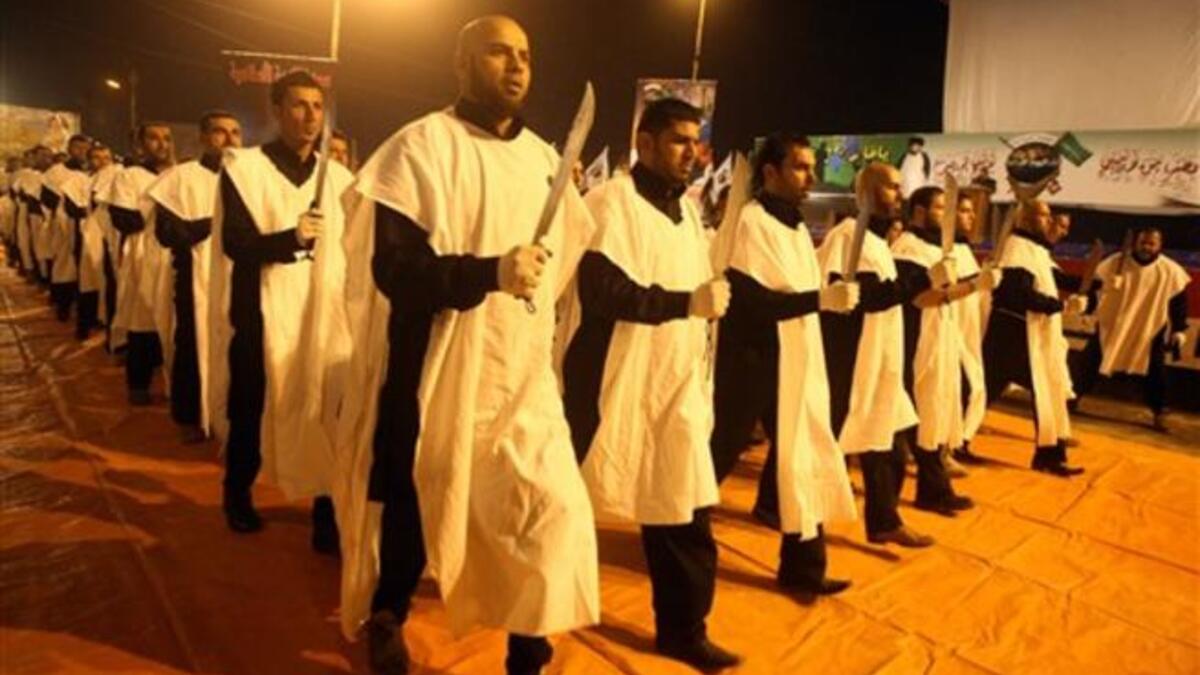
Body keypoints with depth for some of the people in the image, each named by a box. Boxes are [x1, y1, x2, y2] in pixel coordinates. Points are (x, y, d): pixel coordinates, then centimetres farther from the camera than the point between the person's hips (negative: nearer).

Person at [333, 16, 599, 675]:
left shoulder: (543, 158, 9)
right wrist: (490, 273, -30)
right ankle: (386, 616, 40)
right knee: (415, 501, 11)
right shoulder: (421, 147, -8)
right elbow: (393, 270, -17)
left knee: (552, 512, -2)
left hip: (521, 375, 5)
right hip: (435, 370, -4)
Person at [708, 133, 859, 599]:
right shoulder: (750, 222, -14)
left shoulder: (797, 226, 12)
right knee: (723, 449, 4)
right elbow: (751, 303, -23)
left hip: (795, 362, 8)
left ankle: (803, 565, 18)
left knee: (803, 456, 8)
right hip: (752, 362, -8)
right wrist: (822, 298, -27)